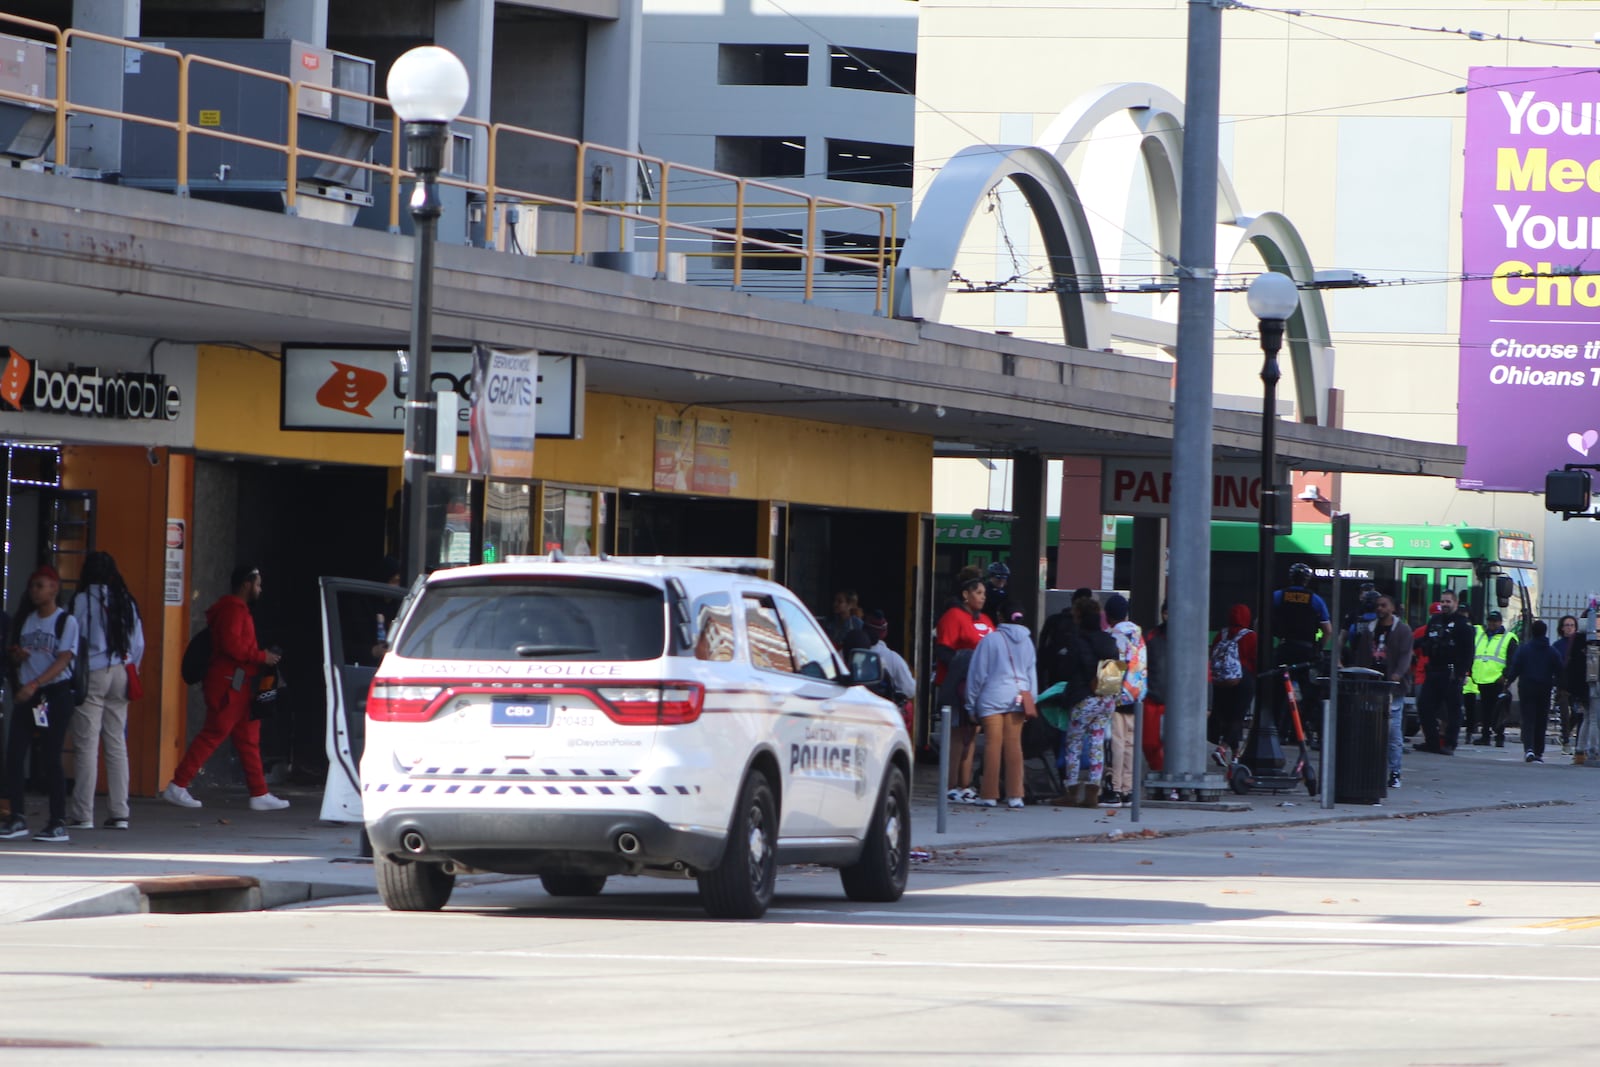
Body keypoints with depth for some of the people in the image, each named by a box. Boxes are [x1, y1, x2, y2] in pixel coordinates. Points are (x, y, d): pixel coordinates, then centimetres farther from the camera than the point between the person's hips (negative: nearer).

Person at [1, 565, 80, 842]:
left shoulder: (66, 621, -5)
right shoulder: (25, 620, 14)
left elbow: (63, 660, -15)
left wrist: (34, 684, -26)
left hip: (55, 694, -6)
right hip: (26, 695, 6)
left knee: (51, 757, -7)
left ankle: (58, 822, -2)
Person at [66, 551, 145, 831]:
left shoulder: (82, 601, -8)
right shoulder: (126, 602, 6)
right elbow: (139, 645, 9)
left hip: (92, 674, -5)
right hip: (120, 675, 5)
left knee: (86, 745, -3)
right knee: (117, 744, 8)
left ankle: (82, 814, -5)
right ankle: (119, 813, 7)